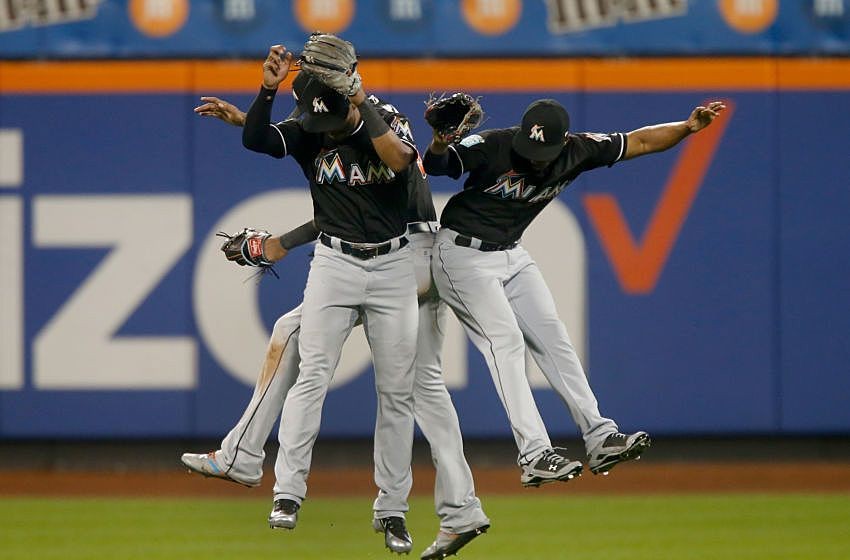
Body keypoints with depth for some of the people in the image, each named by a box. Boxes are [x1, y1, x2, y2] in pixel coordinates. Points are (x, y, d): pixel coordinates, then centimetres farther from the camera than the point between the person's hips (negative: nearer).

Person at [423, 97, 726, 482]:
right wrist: (439, 144, -57)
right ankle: (534, 455, -23)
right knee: (506, 339, -18)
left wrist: (688, 127, -14)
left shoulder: (577, 152, -8)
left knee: (552, 338, 6)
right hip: (463, 254, -7)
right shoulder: (491, 146, -25)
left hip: (512, 255, 7)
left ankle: (600, 440, 10)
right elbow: (435, 165, -35)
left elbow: (640, 142, 0)